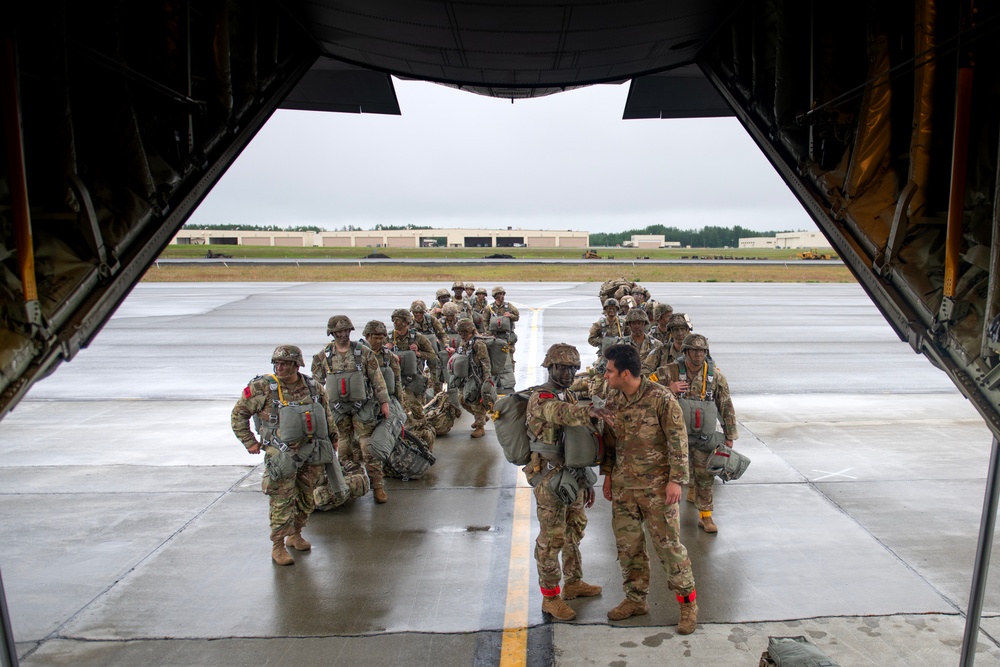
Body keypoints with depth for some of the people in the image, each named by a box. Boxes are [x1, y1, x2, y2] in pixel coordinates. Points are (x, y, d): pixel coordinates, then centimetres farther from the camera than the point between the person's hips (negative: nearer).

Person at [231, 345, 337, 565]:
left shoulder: (314, 388, 2)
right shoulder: (262, 388, -9)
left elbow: (327, 415, 19)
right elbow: (238, 414, 1)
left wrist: (333, 438, 20)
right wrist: (249, 442, -1)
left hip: (311, 453, 4)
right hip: (281, 454, -4)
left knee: (306, 499, 14)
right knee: (282, 501, -1)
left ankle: (295, 535, 33)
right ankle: (278, 546, 12)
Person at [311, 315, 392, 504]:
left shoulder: (364, 353, -2)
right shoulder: (323, 356, 3)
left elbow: (378, 379, 1)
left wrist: (384, 402, -1)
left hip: (362, 406, -2)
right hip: (337, 408, 2)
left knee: (368, 447, -4)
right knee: (344, 448, 8)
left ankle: (378, 486, 1)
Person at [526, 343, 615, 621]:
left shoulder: (570, 397, 12)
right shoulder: (540, 398, -15)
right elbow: (559, 412, -40)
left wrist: (586, 480, 16)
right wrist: (589, 411, -57)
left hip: (572, 476, 9)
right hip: (550, 480, -9)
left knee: (574, 531, 20)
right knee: (551, 538, 1)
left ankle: (573, 582, 37)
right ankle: (550, 597, 14)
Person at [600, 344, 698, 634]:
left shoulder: (661, 398, -17)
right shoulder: (612, 398, 2)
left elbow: (678, 442, -13)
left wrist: (676, 480, -15)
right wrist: (608, 474, 12)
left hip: (656, 485, -6)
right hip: (623, 485, 6)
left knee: (668, 543, 2)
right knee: (627, 544, 13)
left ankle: (688, 601, 22)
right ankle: (635, 599, 30)